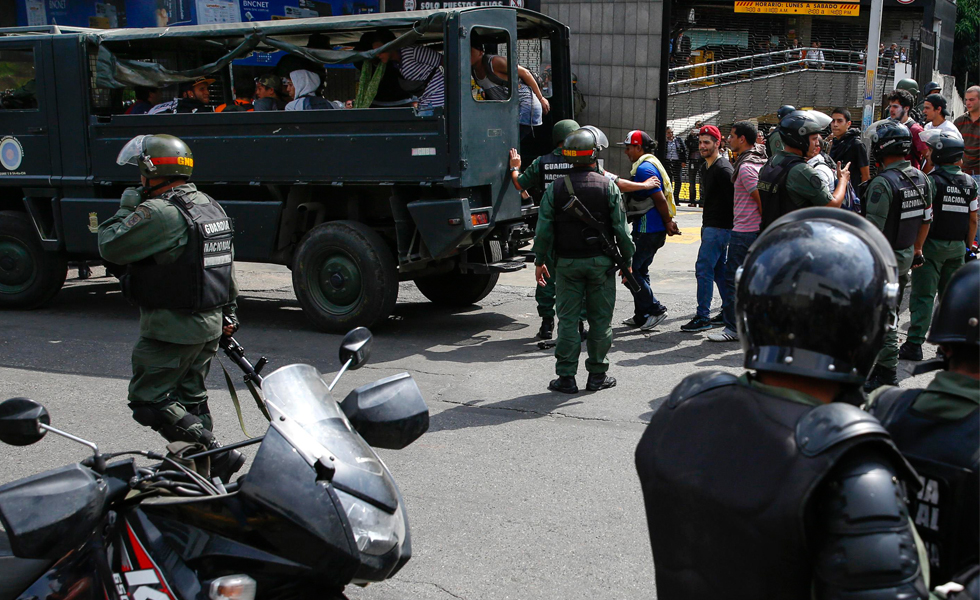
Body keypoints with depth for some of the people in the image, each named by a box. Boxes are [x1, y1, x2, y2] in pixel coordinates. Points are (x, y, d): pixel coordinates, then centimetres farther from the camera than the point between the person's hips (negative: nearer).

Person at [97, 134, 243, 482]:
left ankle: (216, 454, -10)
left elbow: (110, 247, -16)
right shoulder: (211, 206, 12)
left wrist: (126, 209, 0)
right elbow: (226, 266, 18)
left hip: (172, 329, -9)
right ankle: (204, 469, 22)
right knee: (190, 396, 18)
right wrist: (228, 311, 25)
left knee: (148, 400, -2)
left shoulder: (160, 213, -19)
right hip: (210, 324, 9)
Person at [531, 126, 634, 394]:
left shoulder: (555, 188, -2)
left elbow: (544, 230, -2)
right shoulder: (608, 187, -5)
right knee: (600, 319, 9)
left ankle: (566, 377, 6)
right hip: (601, 261, -1)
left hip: (567, 262, 1)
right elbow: (621, 228, -4)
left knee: (568, 319, 5)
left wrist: (539, 261, 8)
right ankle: (597, 375, 15)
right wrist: (627, 259, 6)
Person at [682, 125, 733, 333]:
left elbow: (733, 199, -18)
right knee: (718, 269, 14)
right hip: (710, 226, 10)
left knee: (703, 269, -11)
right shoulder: (705, 167, 15)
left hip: (719, 227, -10)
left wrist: (731, 227, -17)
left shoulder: (723, 169, -16)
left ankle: (703, 317, -8)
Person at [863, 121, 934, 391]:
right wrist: (917, 250, 25)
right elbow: (926, 220, 13)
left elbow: (873, 229, -23)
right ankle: (886, 361, 30)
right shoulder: (922, 179, 4)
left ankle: (886, 374, 7)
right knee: (890, 314, 20)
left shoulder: (882, 182, -22)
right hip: (907, 256, 8)